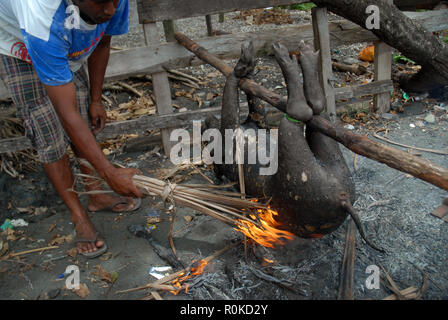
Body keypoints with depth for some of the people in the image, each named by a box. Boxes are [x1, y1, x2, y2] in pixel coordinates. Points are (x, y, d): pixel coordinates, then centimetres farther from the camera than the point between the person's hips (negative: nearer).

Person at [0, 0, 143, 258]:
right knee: (50, 137, -9)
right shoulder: (45, 22, -47)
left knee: (85, 122, 5)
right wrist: (110, 173, -43)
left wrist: (95, 100, -2)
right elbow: (67, 114, -44)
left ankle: (96, 194, 21)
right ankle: (79, 217, 5)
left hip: (70, 48, 6)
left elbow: (102, 44, -6)